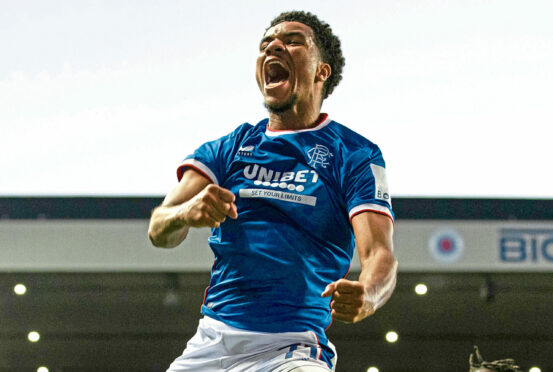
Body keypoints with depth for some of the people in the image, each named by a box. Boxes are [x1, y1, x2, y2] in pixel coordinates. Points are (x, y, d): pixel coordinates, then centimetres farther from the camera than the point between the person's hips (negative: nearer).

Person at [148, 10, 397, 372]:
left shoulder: (355, 154, 5)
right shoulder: (228, 148, 15)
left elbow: (379, 252, -7)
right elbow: (159, 232, 3)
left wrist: (366, 296, -30)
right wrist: (185, 213, -22)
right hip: (209, 342, 4)